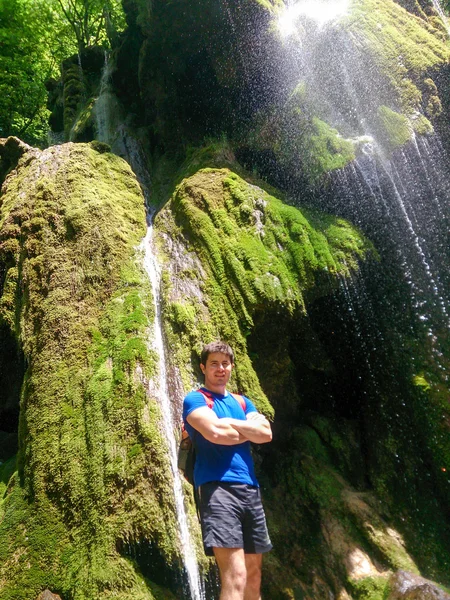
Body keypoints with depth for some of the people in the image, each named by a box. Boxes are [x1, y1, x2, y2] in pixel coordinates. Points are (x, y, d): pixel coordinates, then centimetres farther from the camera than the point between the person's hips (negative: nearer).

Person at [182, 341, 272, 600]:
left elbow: (266, 433, 3)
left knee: (254, 574, 14)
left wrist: (229, 424, -6)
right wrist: (247, 430, -1)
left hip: (250, 488, 7)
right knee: (235, 576, -14)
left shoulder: (243, 403, 19)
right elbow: (214, 433, -18)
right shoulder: (195, 399, 0)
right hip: (217, 487, -7)